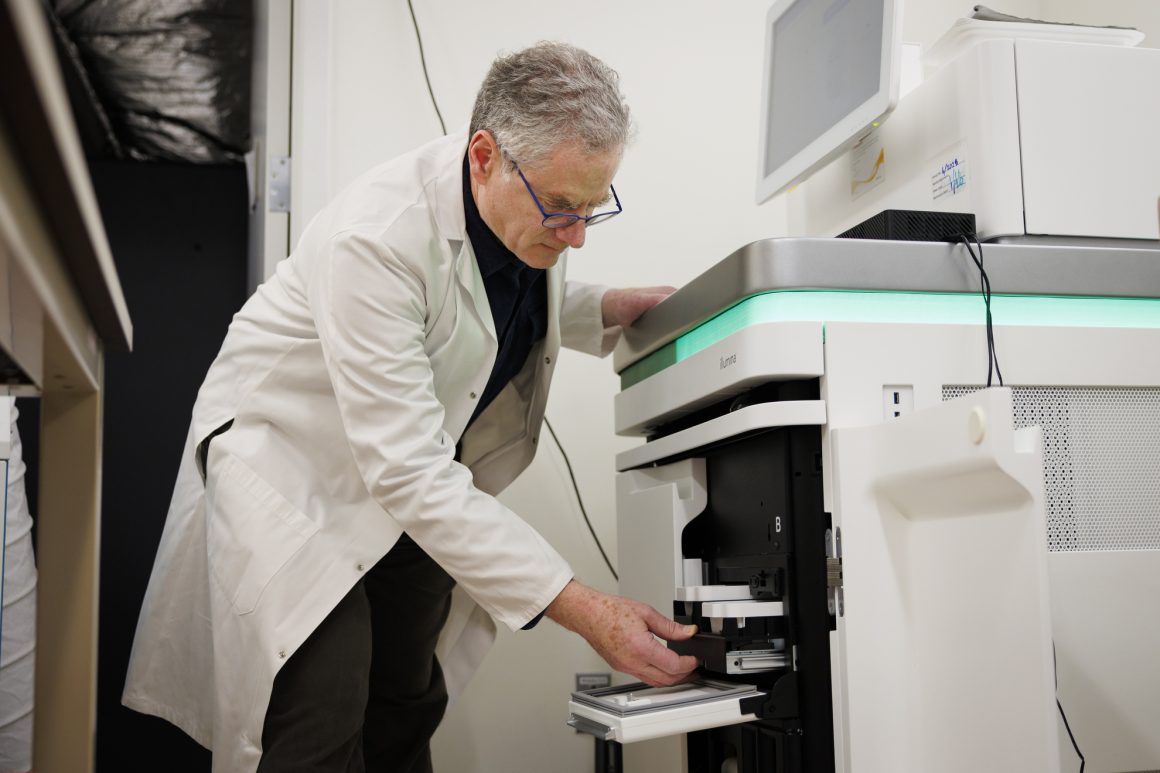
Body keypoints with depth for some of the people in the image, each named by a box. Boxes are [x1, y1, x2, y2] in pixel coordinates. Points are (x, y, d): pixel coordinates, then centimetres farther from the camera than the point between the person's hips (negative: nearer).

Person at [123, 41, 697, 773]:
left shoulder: (535, 199, -12)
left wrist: (605, 310, -9)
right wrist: (584, 609, -39)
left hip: (413, 476, 7)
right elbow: (410, 474, -37)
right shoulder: (376, 237, -35)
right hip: (299, 458, -6)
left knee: (407, 712, 9)